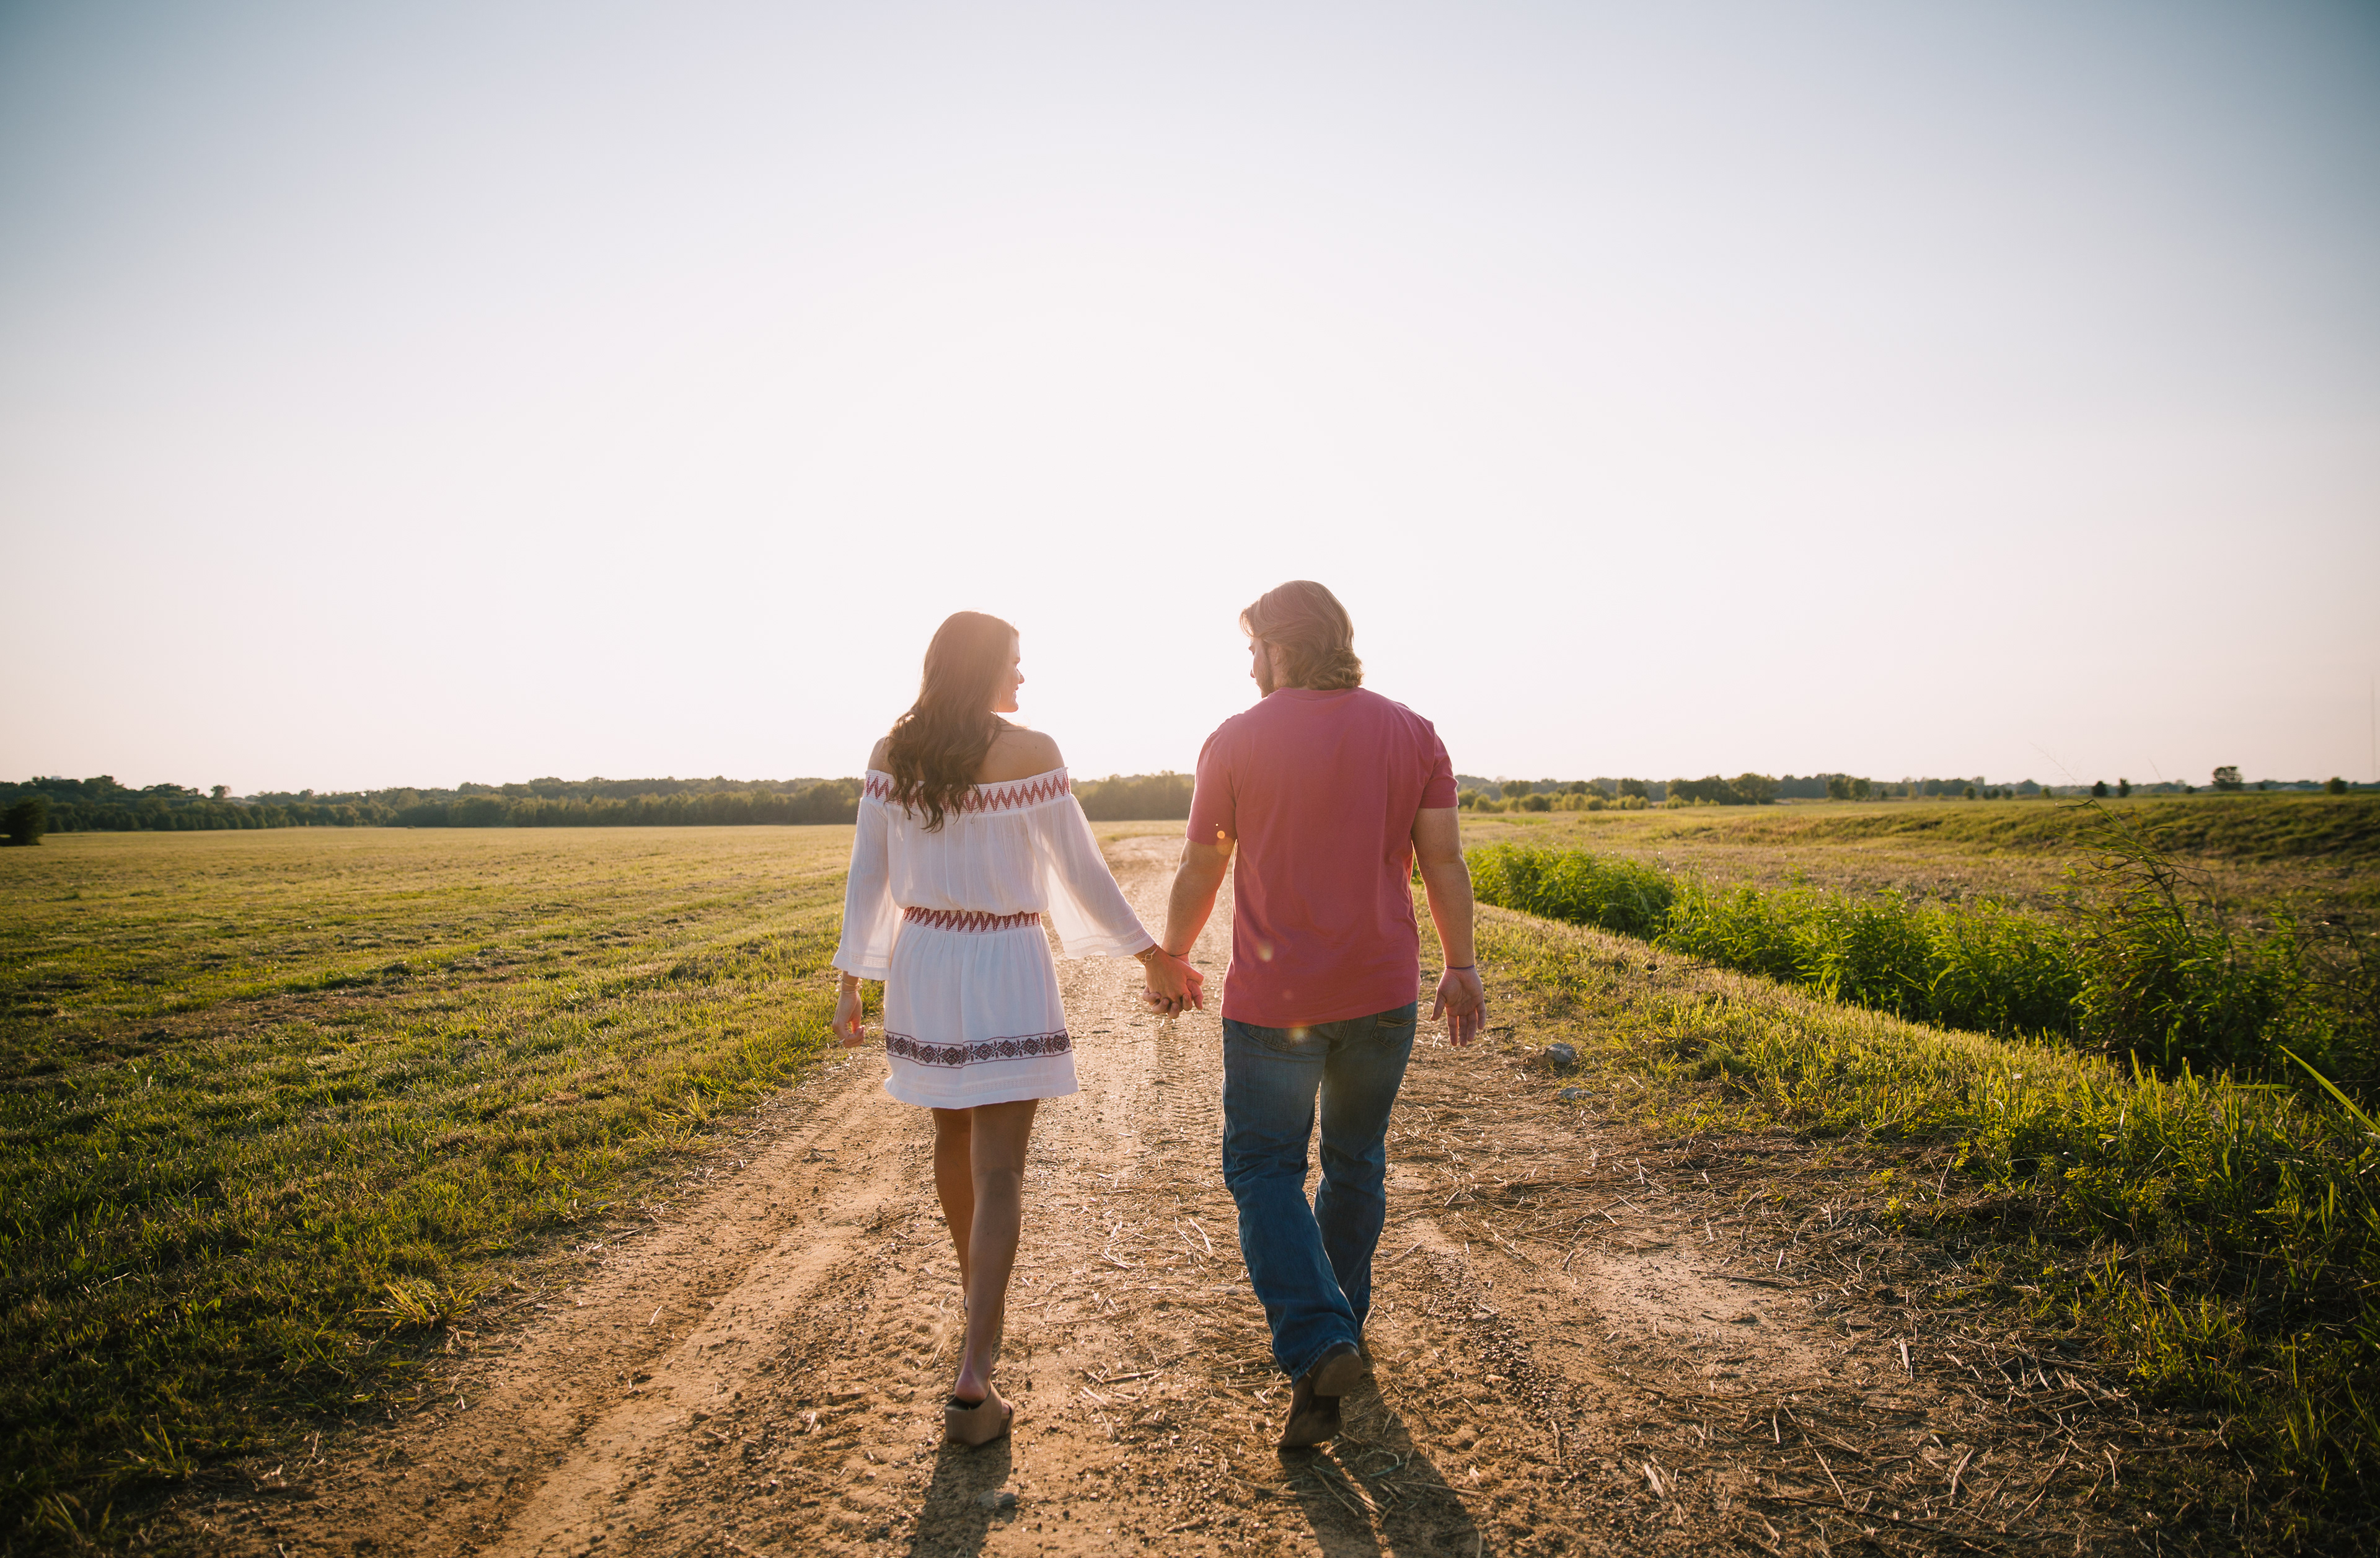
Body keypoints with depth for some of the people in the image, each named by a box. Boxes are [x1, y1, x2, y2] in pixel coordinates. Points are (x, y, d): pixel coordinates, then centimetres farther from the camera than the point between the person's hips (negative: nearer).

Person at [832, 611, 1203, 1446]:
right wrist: (1152, 956, 3)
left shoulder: (891, 753, 1)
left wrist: (851, 981, 9)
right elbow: (1080, 871, -8)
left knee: (954, 1131, 25)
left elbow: (867, 876, 3)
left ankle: (975, 1277, 47)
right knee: (998, 1170, -4)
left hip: (922, 962, 5)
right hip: (1006, 970, -5)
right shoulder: (1030, 751, -11)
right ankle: (973, 1382, -10)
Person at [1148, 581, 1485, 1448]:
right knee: (1356, 1162, 19)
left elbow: (1200, 869, 1)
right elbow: (1443, 860, 0)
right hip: (1383, 994, 4)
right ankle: (1341, 1326, 32)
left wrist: (1169, 963, 14)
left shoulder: (1237, 741, -5)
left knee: (1264, 1169, 6)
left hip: (1275, 1001, -3)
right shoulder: (1412, 735, 2)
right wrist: (1461, 968, 8)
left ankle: (1316, 1347, -10)